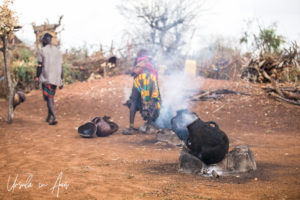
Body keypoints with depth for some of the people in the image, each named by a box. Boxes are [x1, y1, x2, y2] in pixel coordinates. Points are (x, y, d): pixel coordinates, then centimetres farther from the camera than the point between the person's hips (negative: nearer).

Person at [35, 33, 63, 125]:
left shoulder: (42, 51, -4)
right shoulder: (58, 51, 10)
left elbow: (39, 66, -8)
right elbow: (61, 67, 8)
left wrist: (37, 79, -5)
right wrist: (61, 81, 12)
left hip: (46, 78, -5)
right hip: (55, 79, 5)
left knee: (49, 98, -6)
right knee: (51, 97, 17)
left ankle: (54, 117, -22)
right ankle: (49, 117, 22)